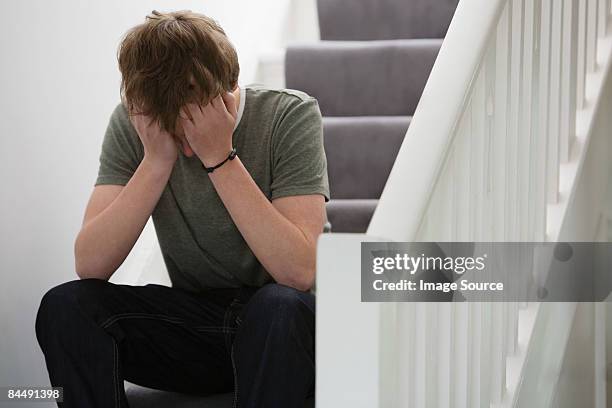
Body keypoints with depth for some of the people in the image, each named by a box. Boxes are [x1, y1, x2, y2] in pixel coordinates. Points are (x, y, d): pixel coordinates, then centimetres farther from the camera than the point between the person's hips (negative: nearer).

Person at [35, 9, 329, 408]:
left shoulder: (289, 115, -15)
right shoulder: (132, 124, -6)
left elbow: (299, 272, -26)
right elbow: (90, 266, -15)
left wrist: (219, 157, -26)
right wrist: (157, 160, -23)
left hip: (280, 329, -2)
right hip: (194, 325, 3)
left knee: (280, 306, -37)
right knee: (64, 306, -21)